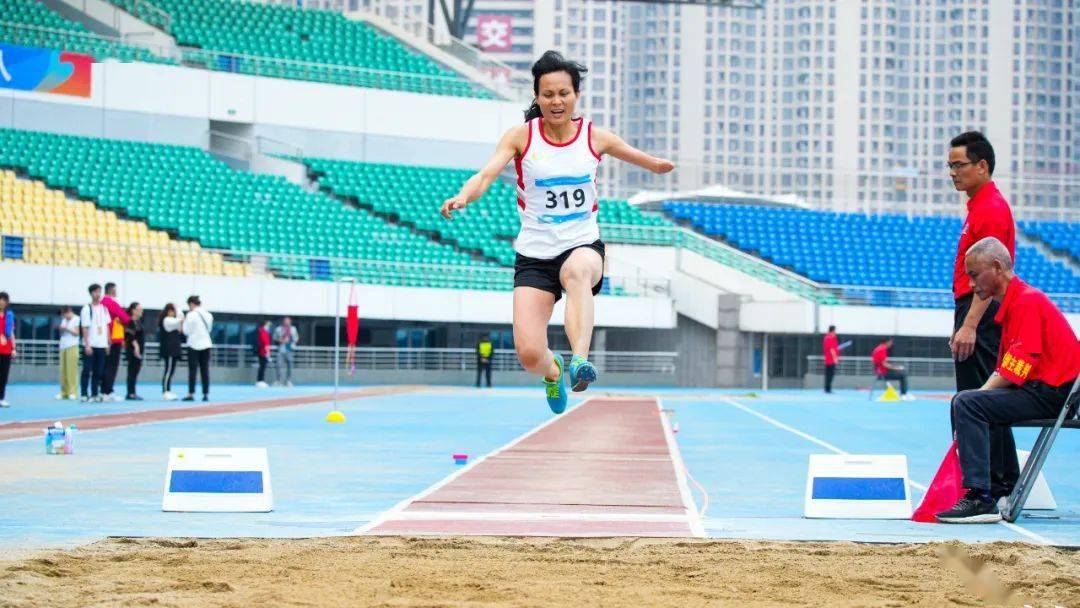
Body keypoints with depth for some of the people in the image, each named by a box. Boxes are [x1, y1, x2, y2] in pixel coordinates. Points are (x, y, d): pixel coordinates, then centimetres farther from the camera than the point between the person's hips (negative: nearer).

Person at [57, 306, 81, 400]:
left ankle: (73, 392, -9)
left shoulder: (76, 319, -1)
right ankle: (63, 392, 4)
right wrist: (60, 329, 0)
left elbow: (76, 332, -5)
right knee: (63, 370, 2)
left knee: (72, 370, -9)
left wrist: (66, 328, -12)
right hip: (63, 346, 6)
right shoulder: (64, 320, 18)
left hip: (72, 346, -6)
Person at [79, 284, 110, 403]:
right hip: (90, 345, -5)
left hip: (101, 345, 5)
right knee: (87, 371, -4)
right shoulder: (87, 309, -4)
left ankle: (95, 394, 10)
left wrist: (108, 343, 9)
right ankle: (84, 394, -1)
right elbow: (85, 328, -7)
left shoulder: (104, 309, 12)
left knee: (98, 372, 5)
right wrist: (87, 345, -13)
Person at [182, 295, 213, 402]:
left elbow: (186, 331, -8)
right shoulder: (208, 315, 6)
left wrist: (184, 321, 6)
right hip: (206, 344, 5)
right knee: (205, 371, 6)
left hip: (194, 345, -5)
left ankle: (191, 394, -5)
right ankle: (206, 394, 4)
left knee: (192, 370, -2)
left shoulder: (191, 315, -11)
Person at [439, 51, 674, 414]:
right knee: (529, 354, -12)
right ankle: (553, 372, 25)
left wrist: (665, 165, -1)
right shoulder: (521, 136, -3)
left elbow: (653, 164, 16)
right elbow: (487, 174, -19)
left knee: (578, 270, -40)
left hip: (583, 245, 0)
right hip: (534, 254, 0)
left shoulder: (595, 137, 2)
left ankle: (579, 360, -52)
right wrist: (464, 196, -35)